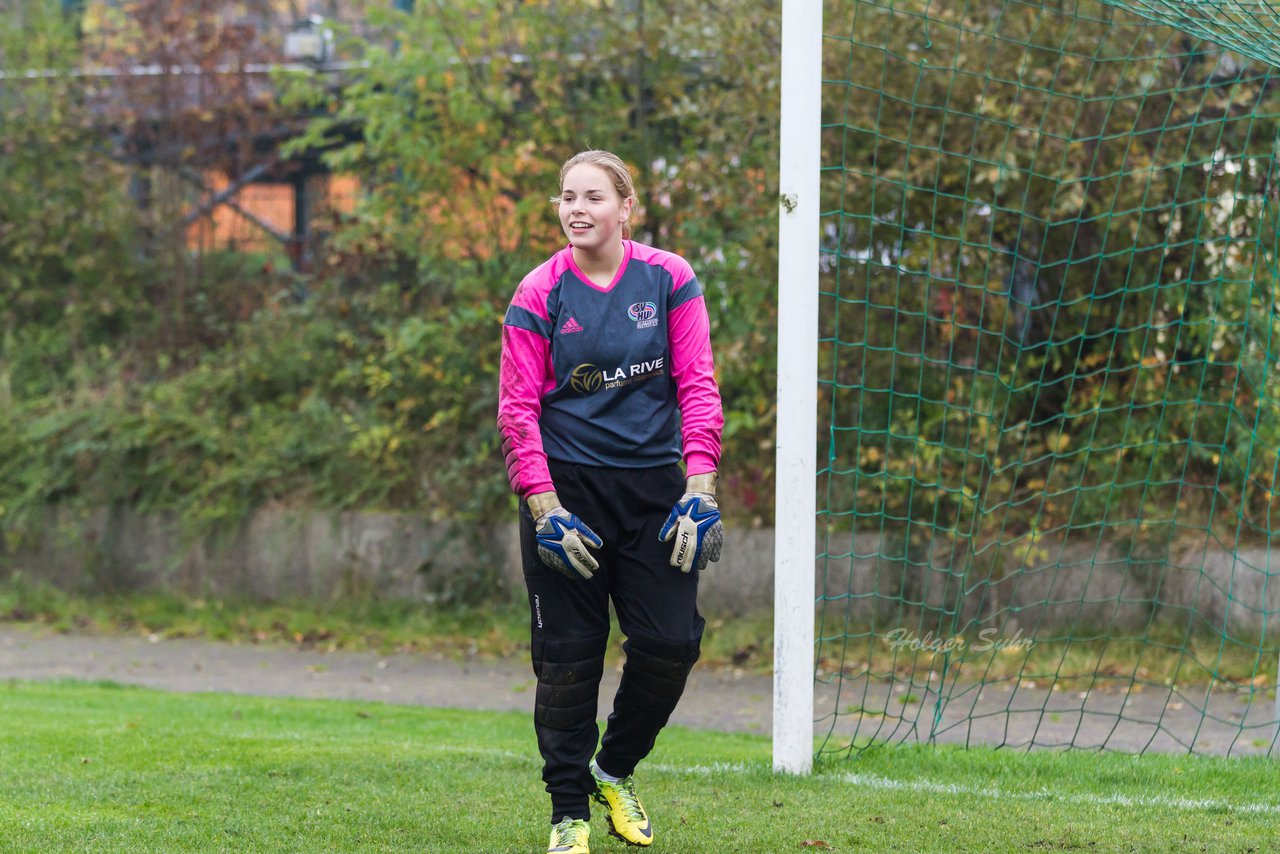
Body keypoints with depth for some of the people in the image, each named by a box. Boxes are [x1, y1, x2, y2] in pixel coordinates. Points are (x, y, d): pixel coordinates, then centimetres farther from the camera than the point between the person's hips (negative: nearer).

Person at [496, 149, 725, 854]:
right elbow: (518, 408, -3)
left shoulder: (669, 280, 1)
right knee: (567, 657, 0)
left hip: (654, 489, 2)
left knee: (671, 644, -4)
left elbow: (698, 386, 0)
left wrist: (700, 489, -9)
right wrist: (544, 506, -12)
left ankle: (614, 770, 21)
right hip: (566, 487, -1)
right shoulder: (539, 295, -3)